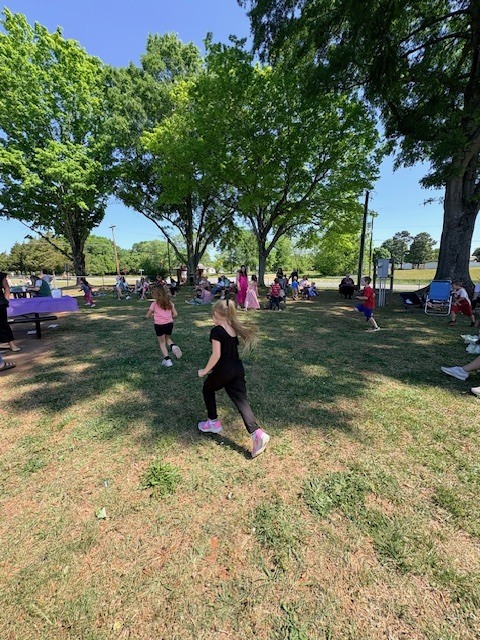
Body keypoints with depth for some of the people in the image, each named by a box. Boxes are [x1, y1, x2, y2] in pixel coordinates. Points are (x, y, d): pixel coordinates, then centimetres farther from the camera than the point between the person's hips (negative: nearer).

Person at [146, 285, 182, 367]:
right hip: (169, 324, 3)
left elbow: (147, 316, 2)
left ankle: (167, 360, 8)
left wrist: (152, 314, 23)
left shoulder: (154, 304, -2)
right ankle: (173, 346, -2)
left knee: (162, 343, 15)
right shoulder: (169, 302, 6)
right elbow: (175, 314, 2)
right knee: (168, 338, 29)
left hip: (159, 325, -3)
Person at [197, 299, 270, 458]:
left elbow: (216, 355, -21)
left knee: (208, 390, 23)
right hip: (238, 369, 6)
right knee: (241, 400, 5)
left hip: (223, 371, -6)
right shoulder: (234, 328, 8)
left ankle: (213, 423, 32)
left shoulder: (216, 331, -15)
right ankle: (257, 434, -8)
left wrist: (205, 371, -8)